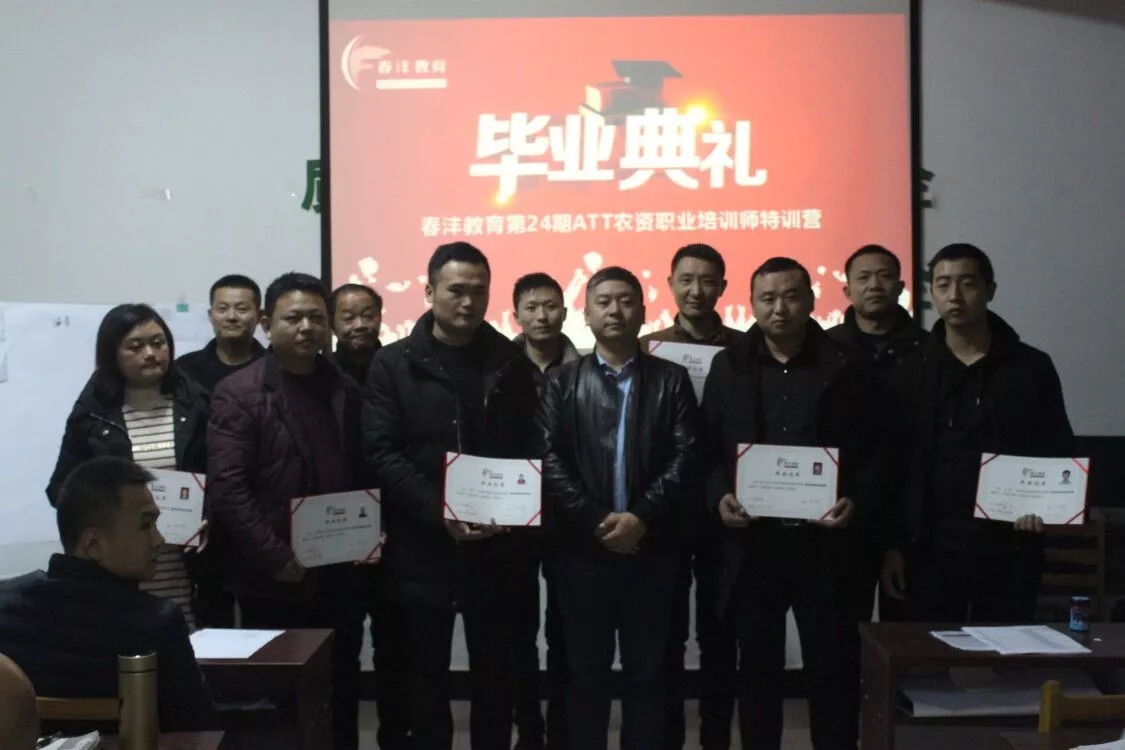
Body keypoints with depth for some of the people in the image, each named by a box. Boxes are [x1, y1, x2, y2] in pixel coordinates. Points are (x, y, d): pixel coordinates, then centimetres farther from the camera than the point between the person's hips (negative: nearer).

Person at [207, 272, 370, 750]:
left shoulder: (346, 391, 11)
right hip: (275, 582, -5)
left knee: (342, 697, 13)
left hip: (340, 577, 5)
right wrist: (277, 559, -17)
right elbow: (227, 489, -14)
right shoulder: (238, 394, -7)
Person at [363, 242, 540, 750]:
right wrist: (441, 514, -16)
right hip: (421, 546, -1)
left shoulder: (511, 363, 6)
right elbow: (381, 454, -7)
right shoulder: (393, 364, 0)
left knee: (495, 669, 12)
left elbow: (531, 448, 4)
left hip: (498, 546, 2)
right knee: (425, 673, 10)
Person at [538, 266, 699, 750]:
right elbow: (549, 461, -4)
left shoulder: (672, 380, 6)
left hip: (651, 550, 0)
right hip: (581, 550, 0)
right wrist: (596, 521, -13)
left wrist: (641, 518, -15)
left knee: (646, 673, 10)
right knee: (585, 672, 10)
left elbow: (685, 458, -4)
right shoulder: (562, 382, 6)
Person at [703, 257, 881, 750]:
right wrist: (719, 497, -10)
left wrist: (855, 502, -13)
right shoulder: (728, 366, 6)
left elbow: (872, 451, 3)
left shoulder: (846, 366, 2)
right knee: (757, 668, 12)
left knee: (833, 667, 6)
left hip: (823, 541, -1)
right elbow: (708, 448, 7)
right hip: (752, 541, 1)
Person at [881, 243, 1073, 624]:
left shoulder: (1032, 367, 3)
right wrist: (891, 544, -2)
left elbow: (1060, 451, 8)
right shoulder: (911, 370, 3)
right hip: (929, 548, 0)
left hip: (1008, 548, 0)